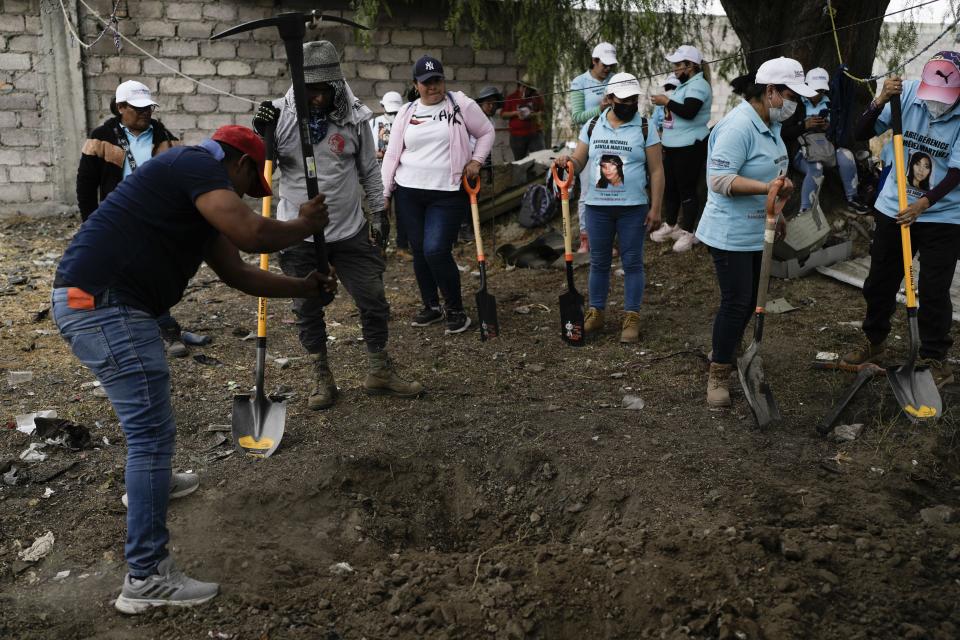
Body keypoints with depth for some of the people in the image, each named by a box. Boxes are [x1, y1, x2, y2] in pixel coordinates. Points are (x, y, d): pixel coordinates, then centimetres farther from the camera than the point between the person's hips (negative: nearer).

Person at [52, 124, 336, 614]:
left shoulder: (199, 195, 20)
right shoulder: (198, 164, -8)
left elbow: (236, 272, 23)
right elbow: (251, 234, -23)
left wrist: (303, 288, 24)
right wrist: (304, 225, -5)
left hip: (95, 301, 11)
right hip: (101, 303, -11)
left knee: (147, 415, 32)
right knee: (153, 431, -8)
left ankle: (150, 481, 57)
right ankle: (146, 579, -3)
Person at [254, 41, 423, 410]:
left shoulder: (354, 117, -4)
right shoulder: (281, 115, -7)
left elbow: (370, 170, 7)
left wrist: (379, 213, 7)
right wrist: (260, 135, -21)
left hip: (350, 231, 1)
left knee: (374, 302, 7)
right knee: (307, 309, 9)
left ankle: (379, 372, 26)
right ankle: (321, 379, 27)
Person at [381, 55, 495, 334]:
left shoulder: (460, 104, -1)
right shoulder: (406, 112, 7)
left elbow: (486, 132, 10)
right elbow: (392, 154, 8)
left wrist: (476, 160, -5)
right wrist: (385, 193, 5)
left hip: (447, 194, -4)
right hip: (408, 193, 4)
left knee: (436, 251, -14)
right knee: (419, 252, 9)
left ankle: (455, 309, 6)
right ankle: (431, 307, 27)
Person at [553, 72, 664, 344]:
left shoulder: (645, 128, -2)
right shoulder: (592, 127, 5)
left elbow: (656, 170, -2)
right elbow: (579, 163, 8)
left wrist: (655, 208, -7)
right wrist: (567, 162, -17)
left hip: (633, 208, -2)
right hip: (597, 206, 2)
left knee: (632, 263, 3)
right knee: (598, 262, 10)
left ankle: (632, 317, 11)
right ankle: (595, 312, 21)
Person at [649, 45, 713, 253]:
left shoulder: (698, 85, -14)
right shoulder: (685, 84, 18)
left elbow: (688, 112, -27)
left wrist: (666, 102, -18)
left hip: (690, 147, -10)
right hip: (673, 145, 10)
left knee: (687, 189, -4)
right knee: (670, 187, 16)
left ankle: (688, 233, 4)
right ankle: (670, 225, 30)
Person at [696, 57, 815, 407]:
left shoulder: (771, 124, 11)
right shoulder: (739, 126, -21)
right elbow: (720, 180, -27)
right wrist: (768, 187, -35)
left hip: (758, 231, 10)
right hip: (731, 233, -10)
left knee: (750, 299, 16)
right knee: (736, 302, -6)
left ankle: (725, 351, 34)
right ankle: (718, 373, 7)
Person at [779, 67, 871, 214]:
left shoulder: (830, 103, 13)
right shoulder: (798, 104, 0)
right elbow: (784, 133, -5)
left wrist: (830, 127, -4)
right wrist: (805, 126, -17)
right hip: (802, 151, -4)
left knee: (846, 156, -26)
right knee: (815, 167, -36)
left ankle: (852, 198, -10)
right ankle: (804, 211, -28)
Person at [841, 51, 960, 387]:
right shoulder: (907, 93, -11)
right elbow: (862, 134, -9)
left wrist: (925, 203, -28)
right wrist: (880, 101, -26)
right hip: (893, 208, 3)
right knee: (879, 282, 14)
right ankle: (874, 341, 34)